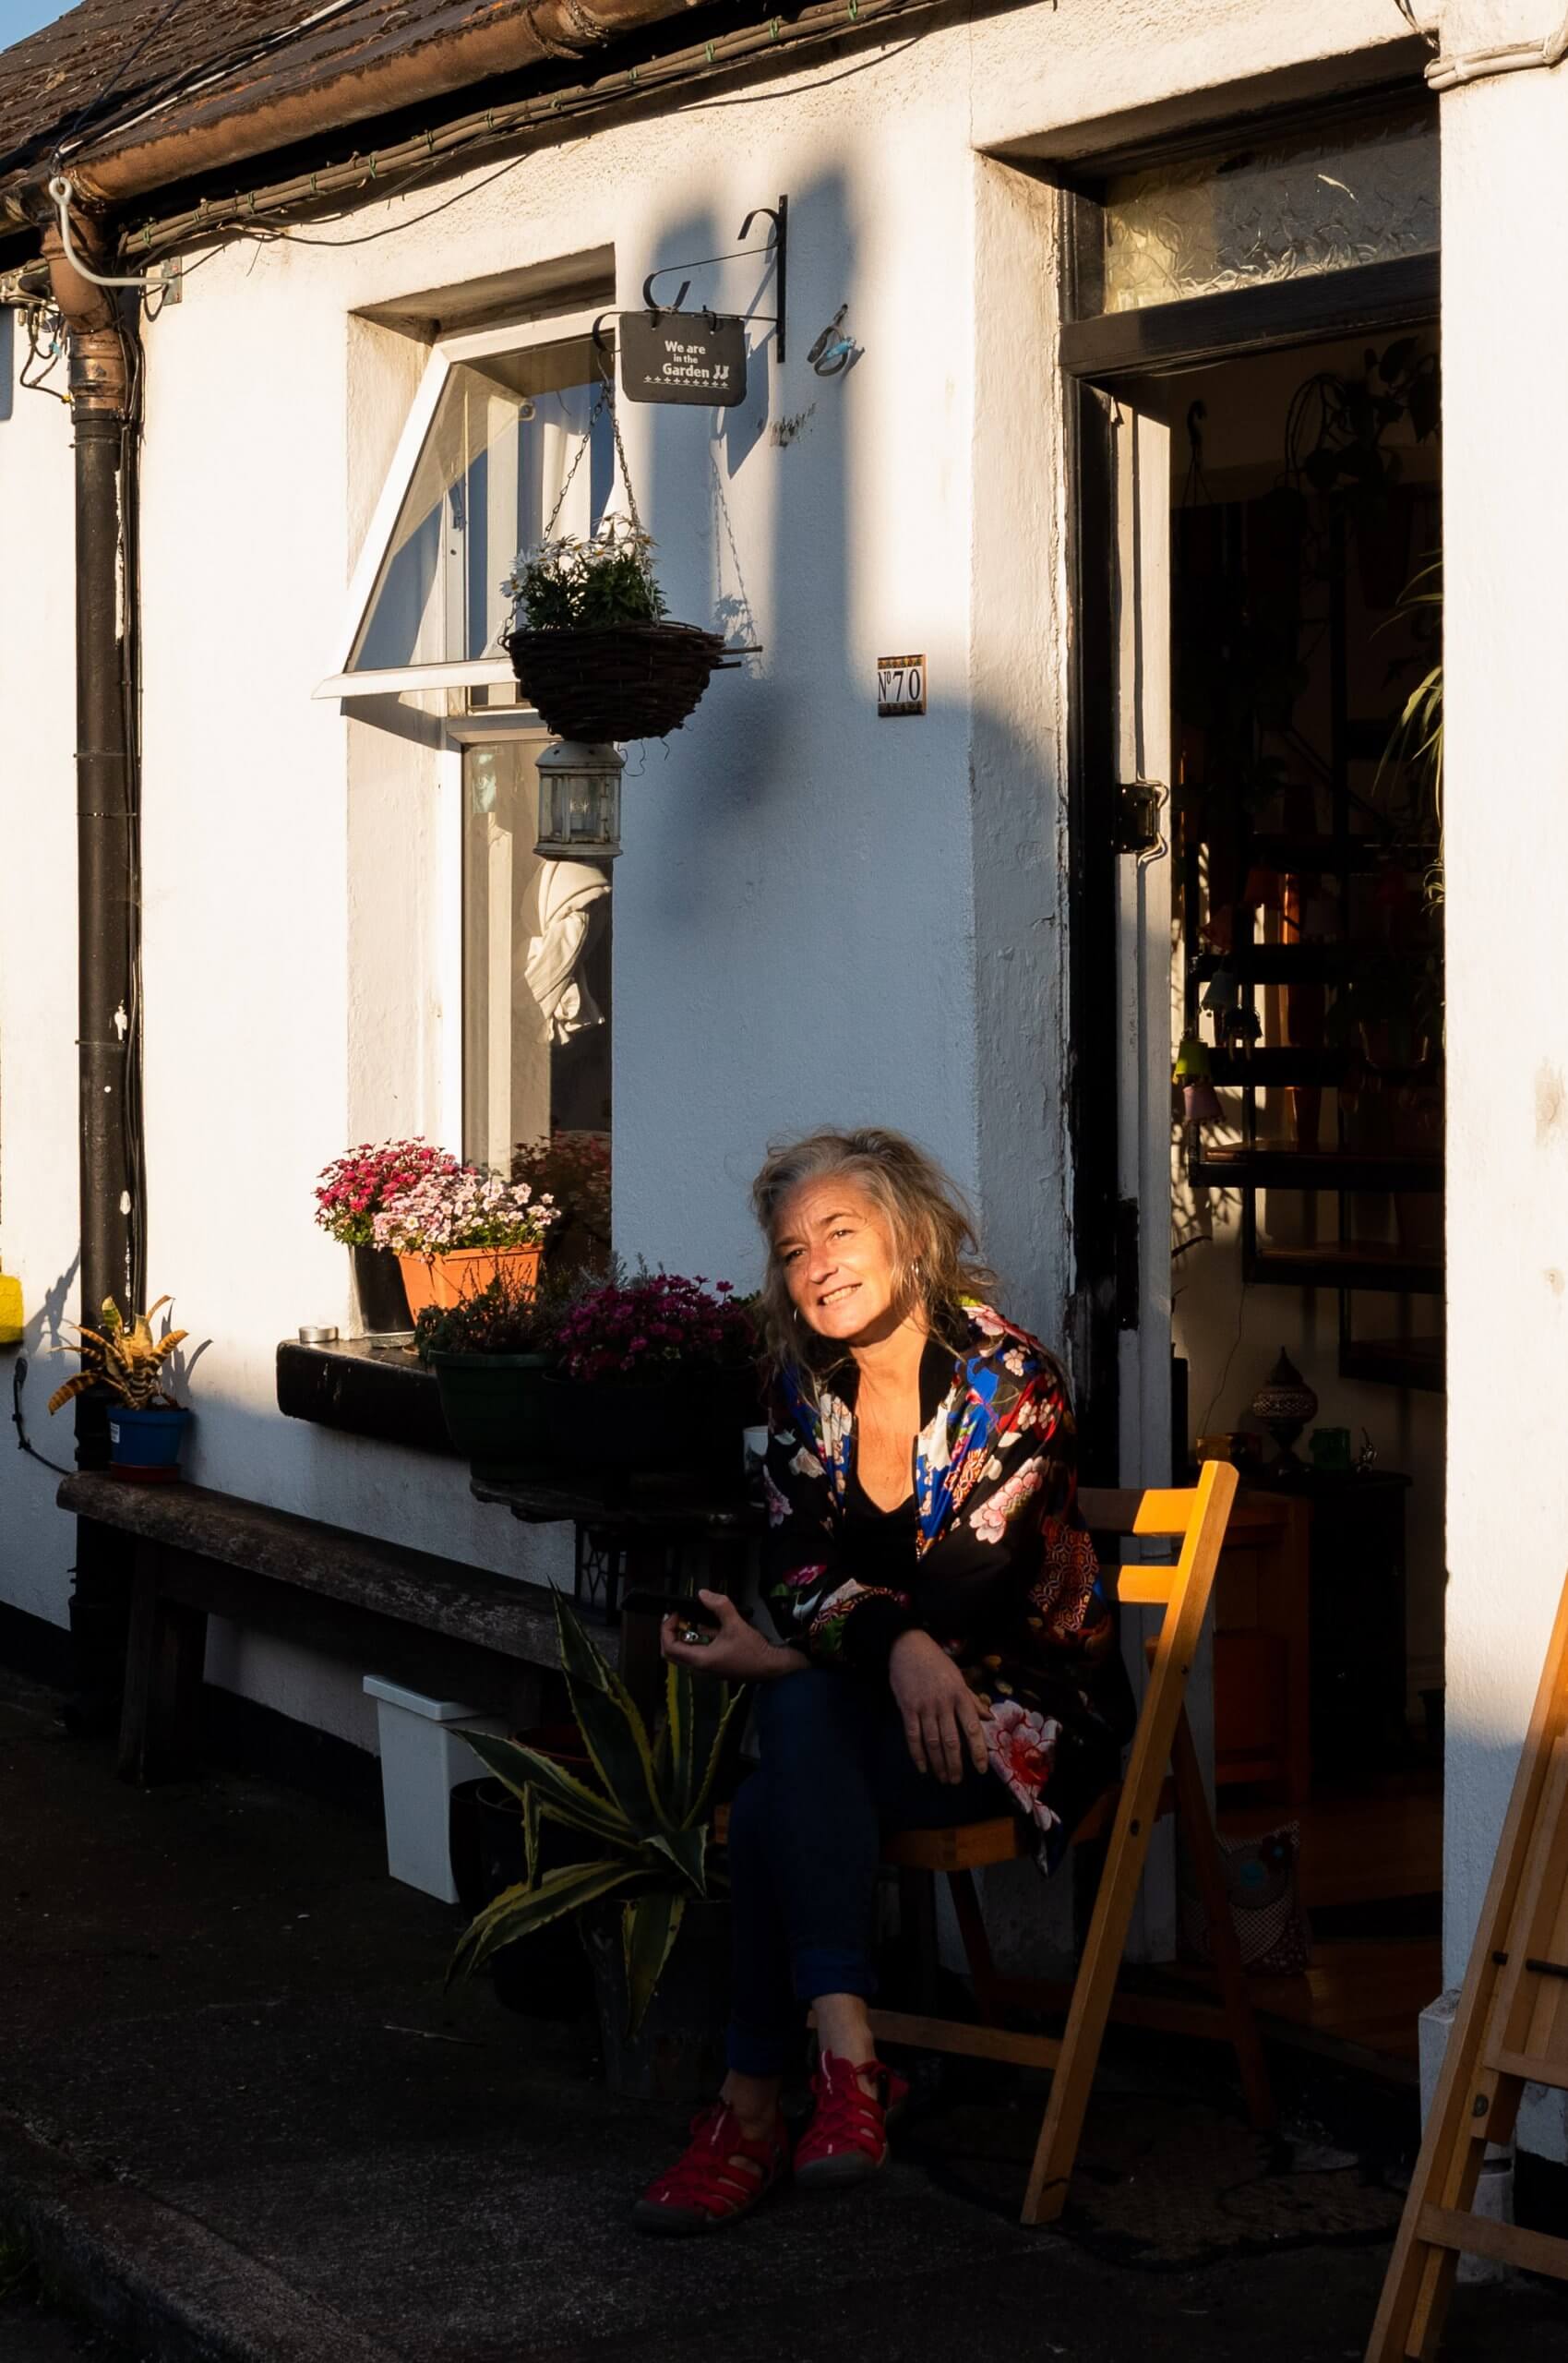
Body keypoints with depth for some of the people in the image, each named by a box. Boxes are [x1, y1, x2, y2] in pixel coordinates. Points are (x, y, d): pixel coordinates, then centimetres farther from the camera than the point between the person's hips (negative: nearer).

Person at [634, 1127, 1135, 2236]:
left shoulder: (1006, 1379, -11)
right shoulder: (807, 1388, 7)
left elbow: (972, 1593, -18)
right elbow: (799, 1571, -4)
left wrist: (786, 1655, -20)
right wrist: (896, 1645, -27)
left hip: (1028, 1705, -5)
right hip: (879, 1702, 5)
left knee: (774, 1804, -29)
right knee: (797, 1722, -31)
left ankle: (755, 2107, -26)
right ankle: (846, 2053, -38)